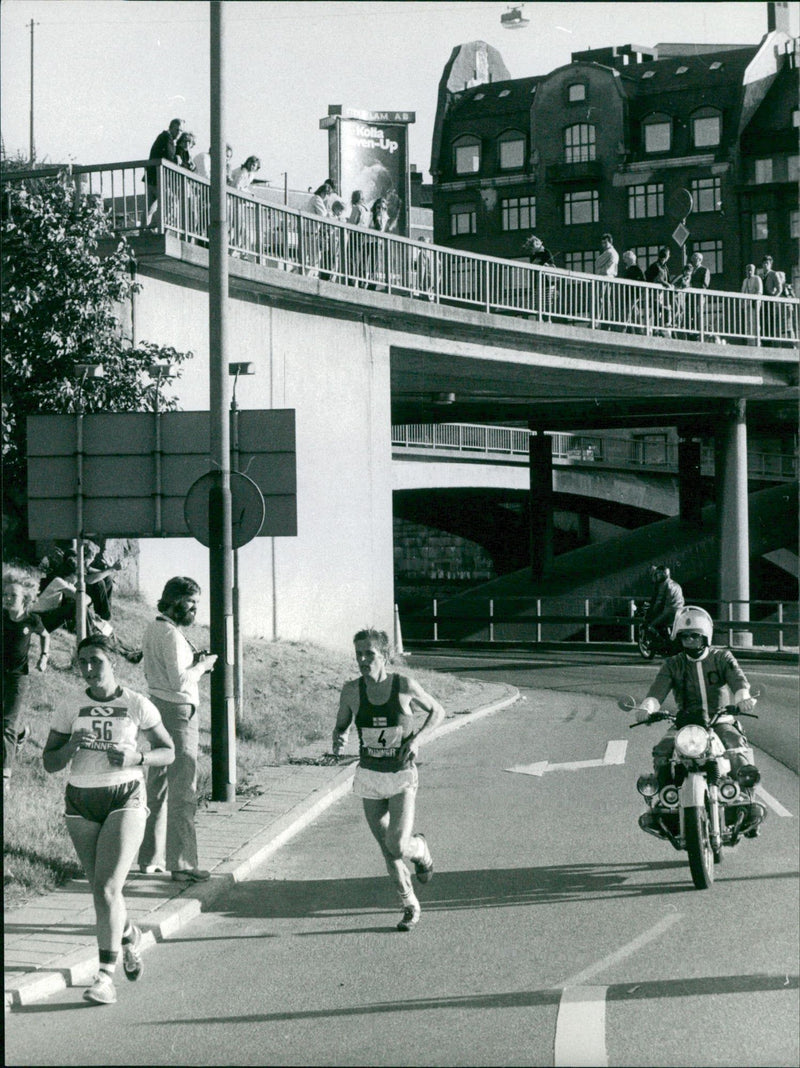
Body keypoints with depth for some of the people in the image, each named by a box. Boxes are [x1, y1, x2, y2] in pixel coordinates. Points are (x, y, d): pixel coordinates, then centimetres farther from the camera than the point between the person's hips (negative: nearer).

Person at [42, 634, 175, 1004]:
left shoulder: (137, 705, -3)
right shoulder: (70, 707, 3)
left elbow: (168, 751, 6)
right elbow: (49, 763, 6)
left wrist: (136, 757, -14)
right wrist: (72, 746, -16)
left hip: (125, 798, -3)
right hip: (81, 802, 4)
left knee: (107, 888, -16)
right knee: (101, 889, 11)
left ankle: (106, 976, -13)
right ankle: (130, 936, 42)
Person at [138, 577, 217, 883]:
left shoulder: (153, 629, 13)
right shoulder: (170, 634, -16)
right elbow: (179, 681, -23)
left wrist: (193, 662, 12)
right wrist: (202, 665, -7)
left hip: (157, 708, 10)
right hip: (177, 712, -10)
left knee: (157, 788, 14)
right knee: (182, 790, -7)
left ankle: (150, 858, 20)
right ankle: (181, 863, -6)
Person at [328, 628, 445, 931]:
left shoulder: (405, 686, -13)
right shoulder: (351, 691, -7)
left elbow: (437, 711, 3)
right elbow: (341, 726, 7)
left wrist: (418, 737, -13)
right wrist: (338, 742, -17)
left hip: (402, 777, -3)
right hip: (369, 777, 3)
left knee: (398, 848, -15)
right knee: (387, 850, 8)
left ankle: (420, 849, 22)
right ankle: (410, 906, 28)